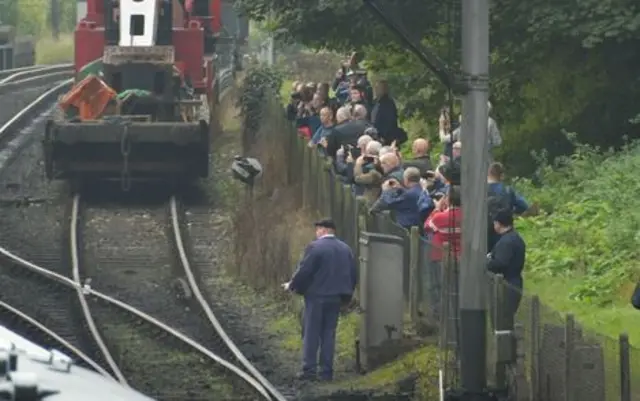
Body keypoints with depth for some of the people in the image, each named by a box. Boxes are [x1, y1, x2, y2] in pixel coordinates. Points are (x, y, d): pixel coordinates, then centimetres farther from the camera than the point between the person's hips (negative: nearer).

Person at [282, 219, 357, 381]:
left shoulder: (315, 247, -13)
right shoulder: (346, 249, 8)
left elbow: (304, 271, -15)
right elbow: (353, 275, 11)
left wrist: (292, 286, 1)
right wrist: (347, 294, 21)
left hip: (316, 296, -6)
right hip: (336, 298, 6)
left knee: (311, 333, 0)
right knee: (329, 334, 9)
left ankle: (309, 370, -2)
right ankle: (326, 371, 6)